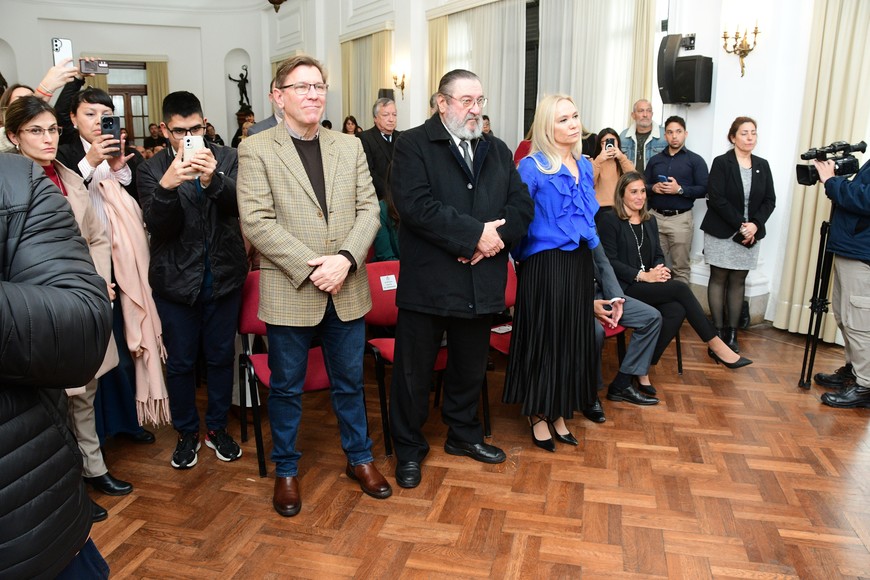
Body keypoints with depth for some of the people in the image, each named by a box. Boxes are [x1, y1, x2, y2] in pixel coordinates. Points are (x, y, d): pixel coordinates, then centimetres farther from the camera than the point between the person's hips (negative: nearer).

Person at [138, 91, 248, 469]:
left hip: (223, 276, 1)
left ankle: (217, 427, 32)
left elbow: (238, 204, -17)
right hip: (176, 280, 0)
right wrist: (166, 186, -34)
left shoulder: (227, 159, -2)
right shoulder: (152, 171, -4)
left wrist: (212, 179, -37)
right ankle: (187, 433, 30)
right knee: (180, 361, 11)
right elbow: (157, 226, -15)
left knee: (221, 356, 13)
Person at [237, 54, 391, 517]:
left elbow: (369, 210, 2)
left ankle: (359, 458, 36)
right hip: (289, 291, -3)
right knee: (286, 387, 11)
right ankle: (286, 470, 31)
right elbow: (256, 222, -12)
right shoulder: (256, 150, -4)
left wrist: (346, 259, -14)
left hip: (347, 288, 4)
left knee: (350, 381, 17)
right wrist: (310, 267, -18)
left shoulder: (350, 147, 9)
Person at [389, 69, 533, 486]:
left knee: (470, 367, 20)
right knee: (414, 370, 7)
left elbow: (522, 205, 5)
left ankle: (463, 433, 41)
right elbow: (415, 204, -20)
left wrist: (495, 236, -14)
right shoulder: (413, 145, -5)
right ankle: (409, 448, 26)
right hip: (428, 280, -5)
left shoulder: (498, 150, 14)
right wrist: (474, 233, -20)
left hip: (481, 282, 5)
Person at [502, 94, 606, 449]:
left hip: (580, 262, 7)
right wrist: (521, 258, -9)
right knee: (544, 337, 2)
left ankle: (558, 413, 27)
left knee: (575, 337, 12)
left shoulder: (584, 166, 11)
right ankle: (538, 416, 18)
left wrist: (590, 245, 16)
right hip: (545, 264, -7)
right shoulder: (532, 167, -11)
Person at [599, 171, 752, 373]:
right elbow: (609, 261, -11)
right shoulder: (610, 221, -4)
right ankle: (715, 345, -11)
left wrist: (659, 270, -7)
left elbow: (658, 255, 18)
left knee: (676, 311, -26)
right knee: (681, 288, -23)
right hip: (625, 287, -6)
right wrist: (644, 276, -18)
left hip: (648, 285, 6)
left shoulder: (649, 220, 18)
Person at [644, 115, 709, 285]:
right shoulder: (655, 160, 14)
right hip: (655, 217, 3)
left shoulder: (695, 160, 3)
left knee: (681, 268, -1)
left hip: (681, 218, -3)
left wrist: (680, 189, -17)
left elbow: (703, 189, -4)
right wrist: (653, 188, -8)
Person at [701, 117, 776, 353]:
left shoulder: (762, 165, 9)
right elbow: (716, 198, -13)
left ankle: (732, 332, 11)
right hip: (722, 232, -4)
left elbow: (770, 200, 6)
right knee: (719, 279, 3)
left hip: (750, 234, 4)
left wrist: (755, 224, -11)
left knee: (738, 281, 6)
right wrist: (739, 224, -17)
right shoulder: (721, 163, -5)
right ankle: (718, 331, 8)